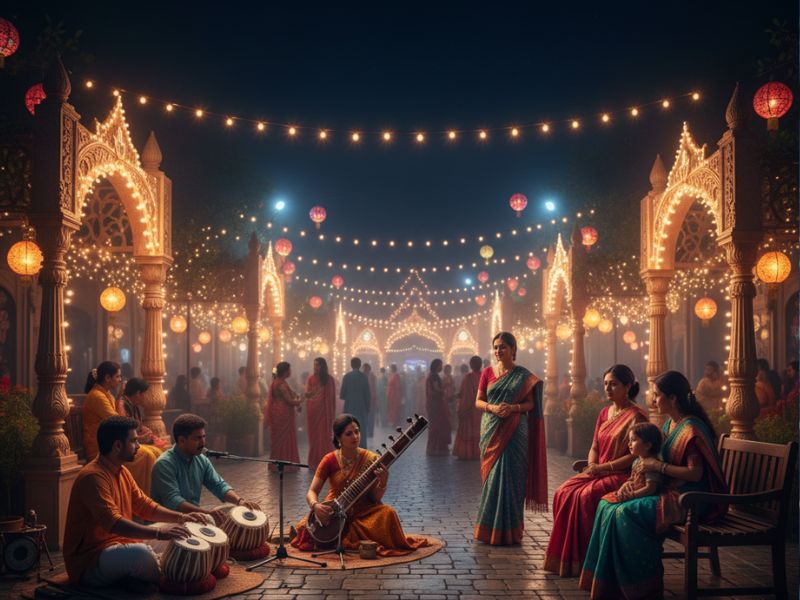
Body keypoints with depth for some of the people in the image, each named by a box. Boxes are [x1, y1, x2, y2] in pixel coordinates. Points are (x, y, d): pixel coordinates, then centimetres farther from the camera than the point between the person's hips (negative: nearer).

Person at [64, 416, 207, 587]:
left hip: (118, 544, 10)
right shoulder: (93, 477, -22)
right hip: (89, 563, -10)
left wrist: (180, 518, 0)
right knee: (141, 553, -32)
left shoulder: (122, 471, 9)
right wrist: (158, 532, -40)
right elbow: (112, 522, -34)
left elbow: (143, 505, 13)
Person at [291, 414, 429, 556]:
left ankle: (346, 540, -9)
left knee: (387, 513, -28)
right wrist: (315, 505, -28)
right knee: (308, 528, -26)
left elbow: (375, 498, -6)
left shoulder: (371, 460, -7)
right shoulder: (330, 460, -5)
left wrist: (383, 483, -27)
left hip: (362, 514, 0)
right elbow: (312, 492, -6)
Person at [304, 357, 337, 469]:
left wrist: (332, 413, -1)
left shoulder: (329, 379, 1)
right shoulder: (311, 379, 6)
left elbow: (332, 397, 2)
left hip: (324, 411, -2)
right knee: (313, 435, 4)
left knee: (324, 435, -3)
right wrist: (309, 393, -24)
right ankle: (314, 462, 11)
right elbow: (307, 394, 0)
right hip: (313, 410, 2)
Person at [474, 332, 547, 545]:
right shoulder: (487, 373, 8)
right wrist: (492, 408, -13)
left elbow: (530, 403, 0)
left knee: (510, 477, -3)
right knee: (491, 476, 4)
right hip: (491, 431, 2)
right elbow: (478, 401, 7)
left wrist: (513, 408, -18)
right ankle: (489, 528, 13)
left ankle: (508, 530, 7)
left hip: (514, 432, -2)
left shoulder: (523, 375, 2)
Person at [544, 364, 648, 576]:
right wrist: (591, 466, -3)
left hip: (623, 475, -7)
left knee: (585, 496, -29)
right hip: (598, 472, 7)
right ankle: (565, 557, -10)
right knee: (563, 493, -15)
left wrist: (604, 467, -16)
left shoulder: (636, 416, -8)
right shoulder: (604, 413, 15)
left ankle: (584, 559, -16)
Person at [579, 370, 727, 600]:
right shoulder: (670, 424, 13)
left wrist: (658, 466, -18)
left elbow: (695, 473, -24)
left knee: (626, 513, -24)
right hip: (669, 491, 10)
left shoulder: (691, 428, -17)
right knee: (608, 505, -4)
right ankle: (612, 580, -2)